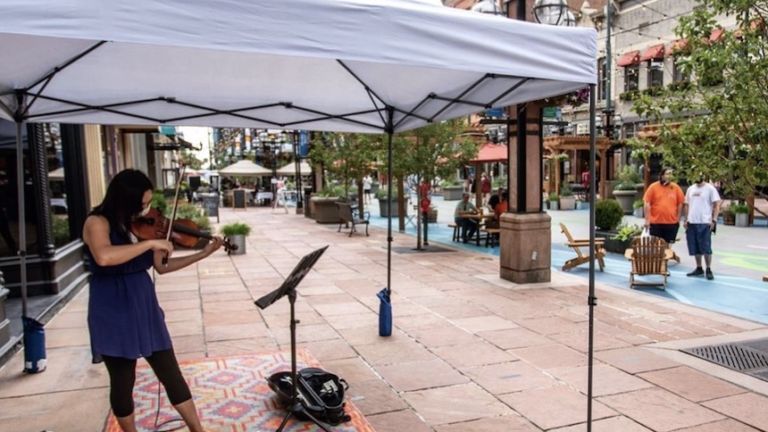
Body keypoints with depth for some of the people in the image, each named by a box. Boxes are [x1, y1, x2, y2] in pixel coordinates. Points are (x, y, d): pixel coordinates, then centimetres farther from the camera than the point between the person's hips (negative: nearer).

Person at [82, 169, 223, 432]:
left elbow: (161, 266, 9)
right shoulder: (97, 223, -14)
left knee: (172, 375, 9)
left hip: (145, 307, 5)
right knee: (123, 381, 8)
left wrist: (204, 254, 3)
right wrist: (150, 243, -30)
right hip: (113, 313, -5)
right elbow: (104, 257, -35)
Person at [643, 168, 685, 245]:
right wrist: (647, 219, -7)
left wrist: (678, 219, 5)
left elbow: (680, 204, 7)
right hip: (655, 223, -2)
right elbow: (647, 203, -4)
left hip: (672, 223, 2)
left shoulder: (676, 187, 3)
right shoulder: (653, 187, -3)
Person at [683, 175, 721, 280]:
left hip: (705, 222, -5)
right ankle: (699, 268, 20)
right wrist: (685, 219, 9)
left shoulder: (710, 188, -3)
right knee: (695, 248, 10)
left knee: (706, 248, -3)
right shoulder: (690, 189, 12)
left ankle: (709, 270, 5)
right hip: (691, 222, 5)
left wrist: (714, 220, -13)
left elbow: (716, 205, -6)